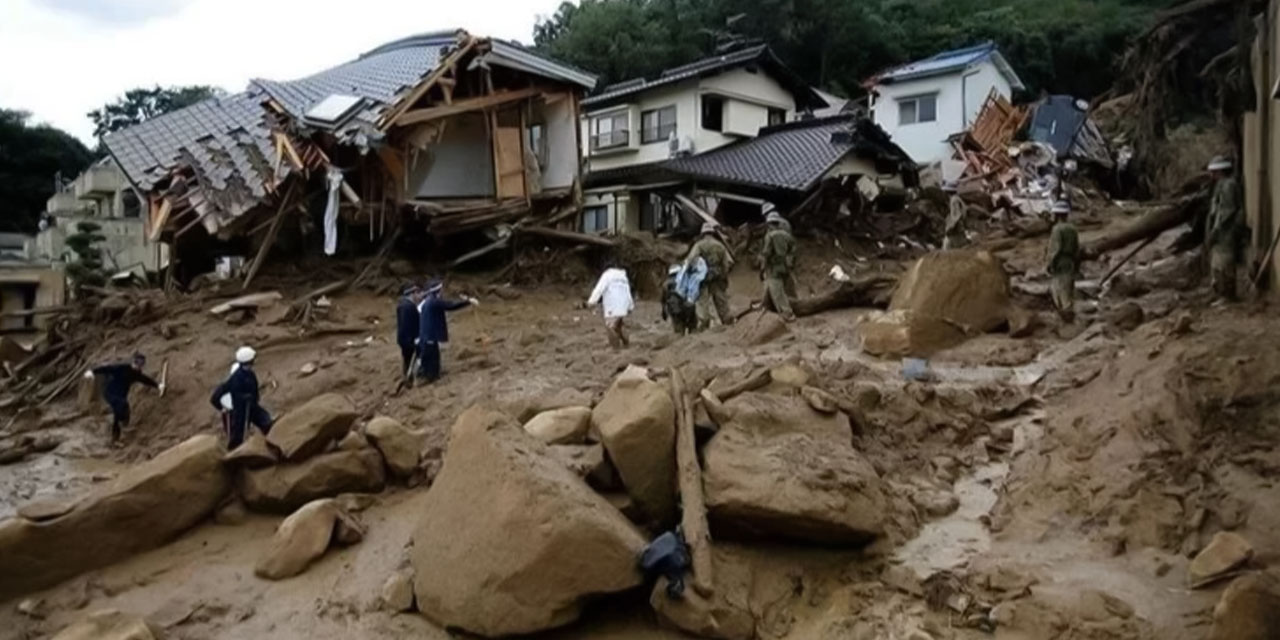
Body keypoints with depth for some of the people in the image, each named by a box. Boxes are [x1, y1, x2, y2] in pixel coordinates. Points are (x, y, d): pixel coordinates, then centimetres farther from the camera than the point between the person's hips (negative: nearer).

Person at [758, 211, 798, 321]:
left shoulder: (770, 236, -14)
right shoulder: (787, 234, 3)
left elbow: (765, 254, -14)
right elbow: (792, 252, 10)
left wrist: (762, 270, -6)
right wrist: (791, 266, 21)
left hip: (773, 269, -6)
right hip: (785, 268, 6)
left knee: (778, 292, -2)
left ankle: (788, 313, -3)